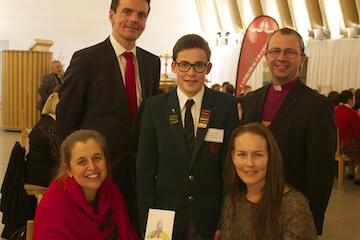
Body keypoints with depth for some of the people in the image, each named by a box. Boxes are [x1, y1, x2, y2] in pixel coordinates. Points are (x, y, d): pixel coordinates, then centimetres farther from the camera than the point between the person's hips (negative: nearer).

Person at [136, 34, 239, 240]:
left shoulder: (227, 105, -5)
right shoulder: (155, 107, -3)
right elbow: (145, 169, -3)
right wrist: (147, 223, -5)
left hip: (211, 219, 0)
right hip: (166, 217, 1)